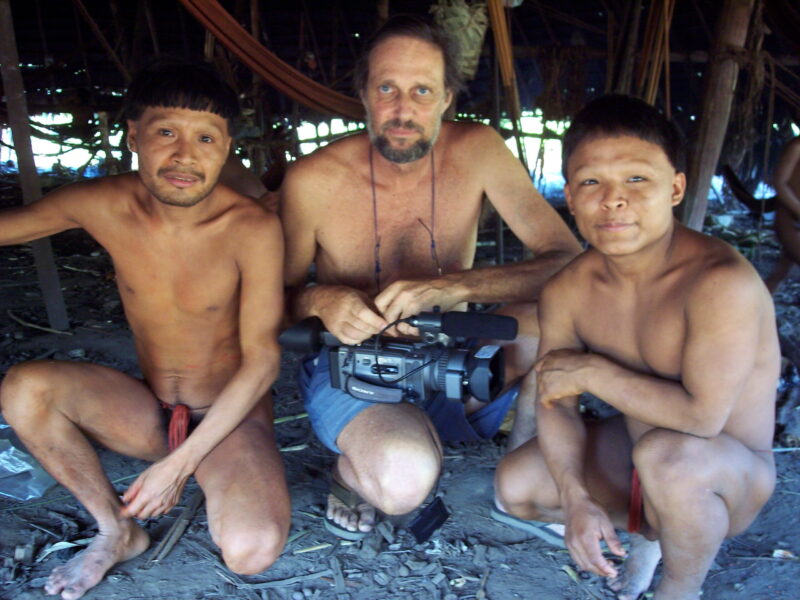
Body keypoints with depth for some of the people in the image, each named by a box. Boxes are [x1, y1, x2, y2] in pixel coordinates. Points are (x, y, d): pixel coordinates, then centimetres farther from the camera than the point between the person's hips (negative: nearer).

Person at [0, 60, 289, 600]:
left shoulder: (252, 229, -22)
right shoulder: (102, 205, -11)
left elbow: (262, 360, -19)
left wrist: (182, 461, -19)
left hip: (231, 416, -3)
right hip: (147, 414, 4)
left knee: (252, 551, -29)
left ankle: (213, 485, 9)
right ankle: (116, 530, 0)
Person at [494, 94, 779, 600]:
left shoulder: (722, 283, -31)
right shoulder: (567, 293, -12)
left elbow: (702, 416, -36)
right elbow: (555, 402, -7)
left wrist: (591, 371, -25)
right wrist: (576, 498, -20)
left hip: (734, 476, -5)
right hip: (632, 453, 6)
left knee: (666, 453, -37)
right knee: (514, 486, -6)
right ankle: (648, 529, 18)